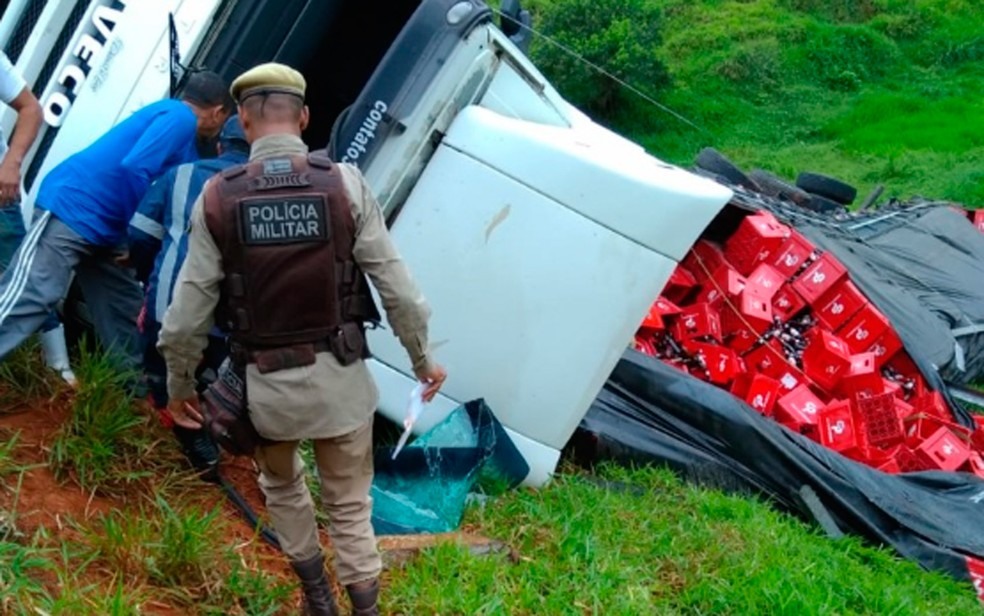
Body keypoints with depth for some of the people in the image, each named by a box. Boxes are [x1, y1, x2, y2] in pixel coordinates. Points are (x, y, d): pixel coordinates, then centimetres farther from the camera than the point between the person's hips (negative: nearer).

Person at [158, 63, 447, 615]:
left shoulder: (219, 197, -7)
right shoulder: (345, 183, -9)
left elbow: (190, 306, -5)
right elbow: (396, 284, -7)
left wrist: (179, 383, 9)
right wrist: (423, 357, 6)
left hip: (264, 380, 1)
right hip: (338, 375, -1)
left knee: (282, 485, 29)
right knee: (350, 504, 16)